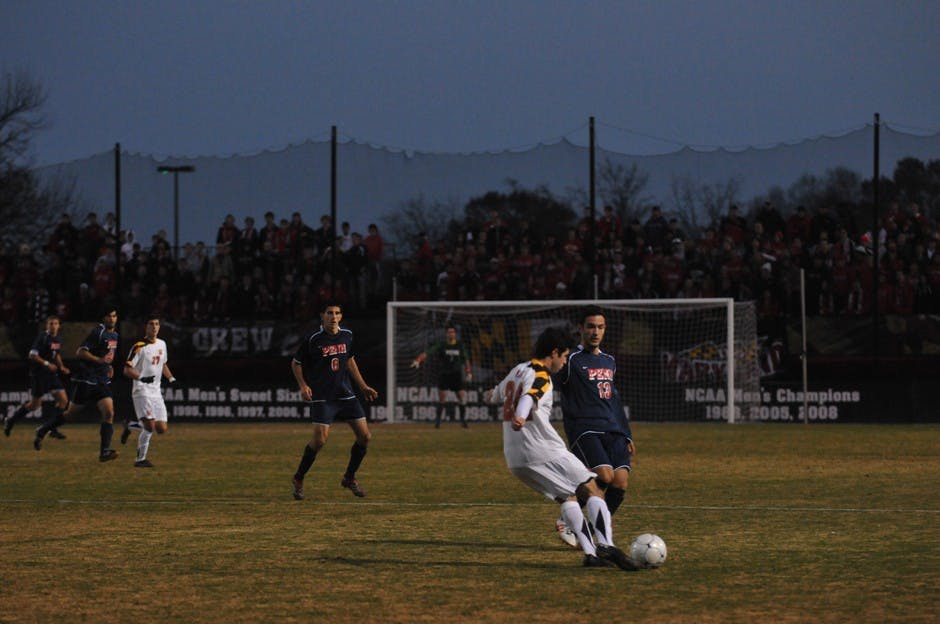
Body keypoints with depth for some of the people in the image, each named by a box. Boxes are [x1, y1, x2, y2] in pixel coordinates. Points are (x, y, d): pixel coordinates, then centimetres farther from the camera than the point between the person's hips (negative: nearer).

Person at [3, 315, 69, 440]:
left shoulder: (58, 340, 10)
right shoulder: (42, 338, -14)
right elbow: (32, 355, -18)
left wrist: (61, 367, 11)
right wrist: (47, 364, -24)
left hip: (51, 374, 7)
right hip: (39, 374, -7)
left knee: (63, 400, -4)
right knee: (35, 404, 0)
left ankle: (53, 429, 4)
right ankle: (10, 420, 19)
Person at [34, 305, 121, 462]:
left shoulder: (115, 335, 13)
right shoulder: (98, 332, -14)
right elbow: (80, 352, -20)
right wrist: (99, 360, -28)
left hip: (102, 382, 7)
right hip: (85, 379, -7)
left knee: (109, 413, -10)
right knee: (71, 413, 1)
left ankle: (105, 451, -15)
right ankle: (42, 431, 21)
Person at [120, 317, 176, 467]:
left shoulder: (162, 345, 12)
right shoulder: (139, 347, -9)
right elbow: (127, 370, -12)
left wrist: (171, 378, 13)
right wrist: (141, 378, -27)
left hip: (156, 392, 7)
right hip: (142, 391, -7)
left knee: (161, 429, 2)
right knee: (150, 425, -20)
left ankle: (130, 427, 24)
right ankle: (140, 459, -7)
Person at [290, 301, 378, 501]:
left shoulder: (347, 335, 5)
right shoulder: (313, 339, -9)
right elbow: (296, 363, 2)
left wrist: (363, 387, 19)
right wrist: (303, 385, -11)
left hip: (346, 394, 5)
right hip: (322, 398, -5)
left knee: (365, 436, -1)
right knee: (320, 439, -17)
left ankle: (349, 478, 19)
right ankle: (298, 479, 4)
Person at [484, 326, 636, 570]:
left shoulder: (516, 371, 20)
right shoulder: (540, 377, -8)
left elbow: (497, 394, 42)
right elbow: (528, 398, -32)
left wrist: (490, 395, 67)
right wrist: (519, 418, -53)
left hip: (515, 459, 9)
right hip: (545, 452, -9)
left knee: (568, 496, 14)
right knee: (593, 490, -5)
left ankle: (590, 553, -1)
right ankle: (606, 546, -22)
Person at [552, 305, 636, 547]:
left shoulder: (609, 361, 20)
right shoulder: (571, 361, -2)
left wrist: (627, 434, 25)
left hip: (613, 431, 6)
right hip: (584, 430, -6)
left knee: (620, 483, -10)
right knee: (604, 476, -23)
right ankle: (567, 521, -2)